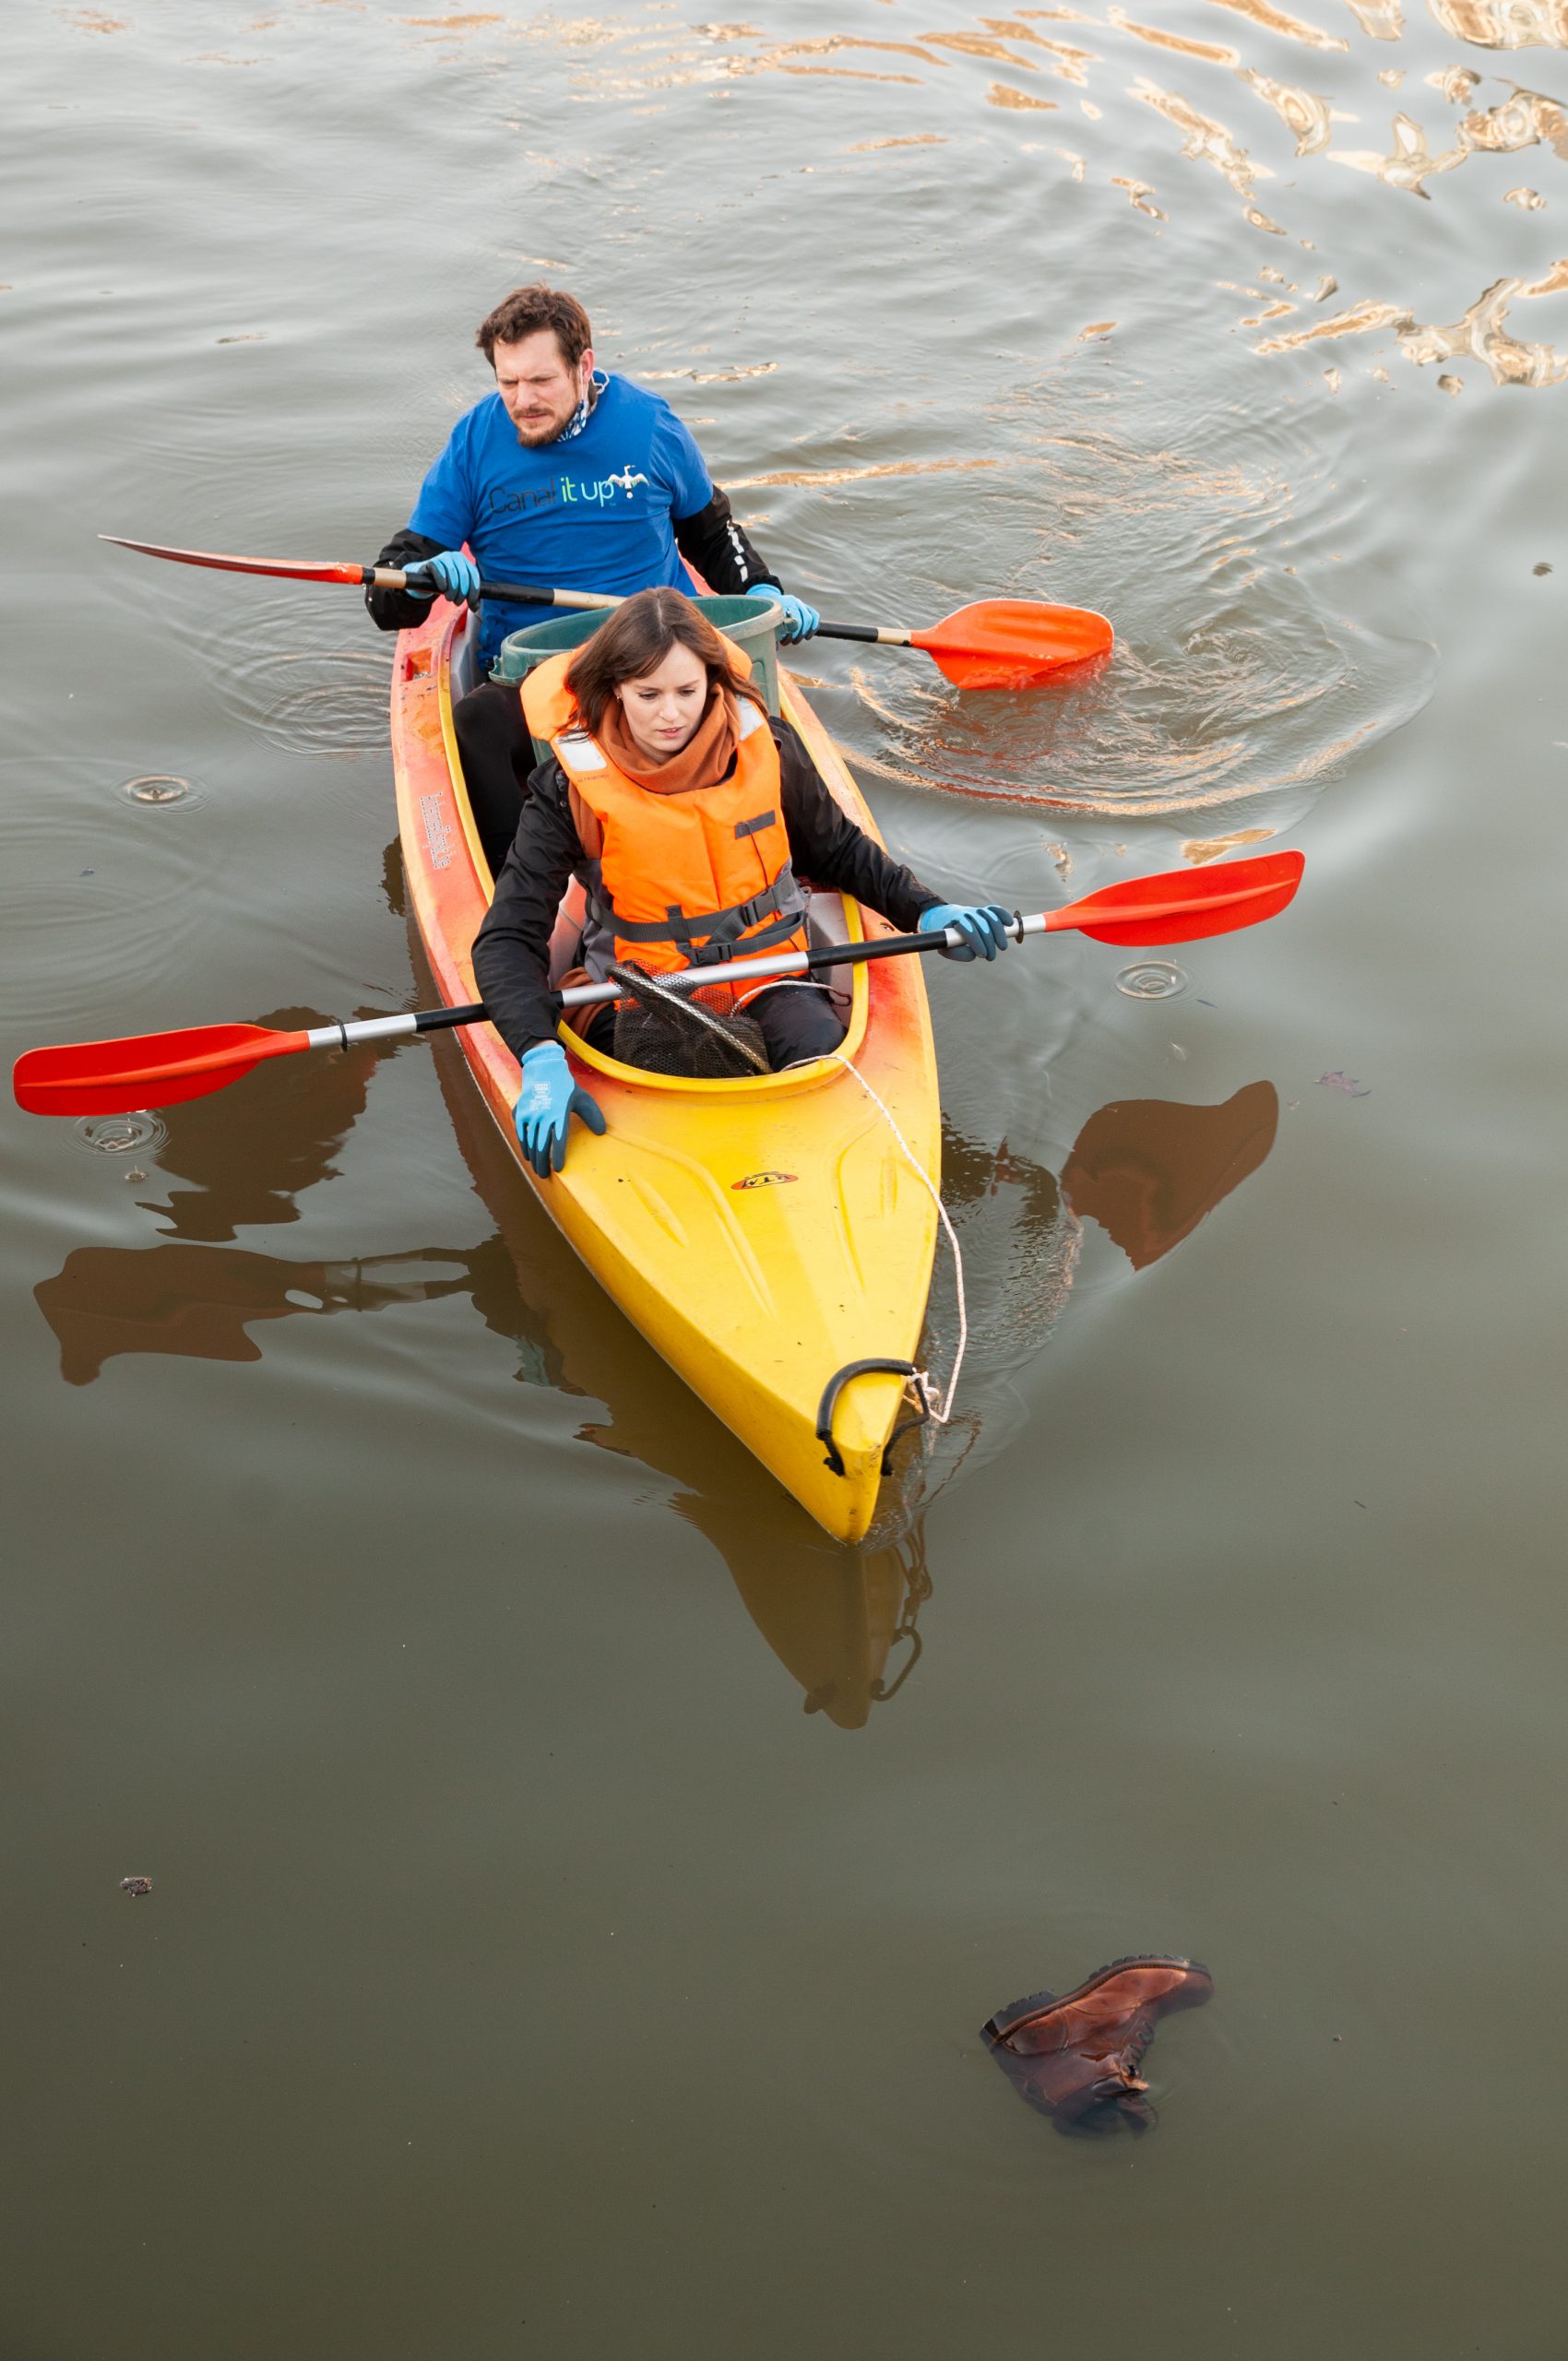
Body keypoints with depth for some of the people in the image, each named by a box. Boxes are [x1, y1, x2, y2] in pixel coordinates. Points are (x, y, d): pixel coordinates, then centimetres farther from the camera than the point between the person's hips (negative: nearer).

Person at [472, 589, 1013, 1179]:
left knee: (820, 1046, -28)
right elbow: (508, 938, -17)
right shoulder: (572, 785, -13)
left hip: (767, 975, 2)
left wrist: (928, 912, -1)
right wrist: (541, 1059, -33)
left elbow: (838, 852, 14)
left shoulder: (764, 745, -4)